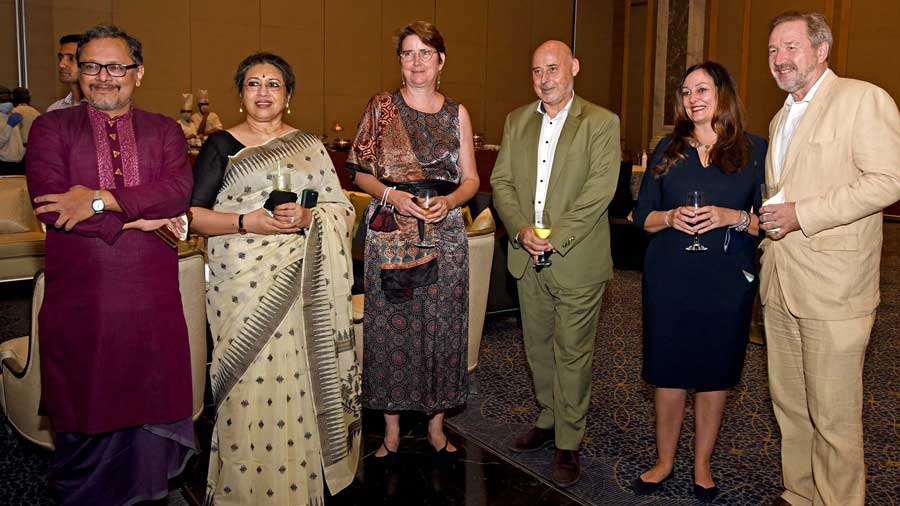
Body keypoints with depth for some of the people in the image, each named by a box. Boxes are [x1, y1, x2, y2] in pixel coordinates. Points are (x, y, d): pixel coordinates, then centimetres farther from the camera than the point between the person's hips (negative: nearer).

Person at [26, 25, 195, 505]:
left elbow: (179, 190, -8)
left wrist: (100, 200, -15)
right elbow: (48, 203, -9)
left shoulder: (165, 131, 10)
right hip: (79, 300, 0)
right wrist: (141, 217, -12)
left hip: (152, 299, 1)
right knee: (86, 412, 10)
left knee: (152, 405, 8)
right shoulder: (50, 128, 6)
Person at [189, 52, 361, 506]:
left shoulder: (310, 146, 14)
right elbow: (193, 213, 1)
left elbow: (342, 209, 9)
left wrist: (307, 217, -10)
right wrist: (247, 221, -13)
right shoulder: (221, 145, 7)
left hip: (301, 286, 2)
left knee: (298, 380, 3)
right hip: (243, 285, -2)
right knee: (248, 387, -2)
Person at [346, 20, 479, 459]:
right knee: (391, 326, 2)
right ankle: (392, 427, 19)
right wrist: (391, 195, -14)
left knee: (440, 326, 6)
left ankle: (436, 423, 23)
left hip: (444, 236, 2)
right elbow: (360, 171, 4)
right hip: (390, 236, -1)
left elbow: (471, 179, 9)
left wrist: (449, 201, -12)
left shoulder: (457, 114, 8)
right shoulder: (381, 108, 4)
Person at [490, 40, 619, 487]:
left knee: (572, 353, 3)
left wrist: (555, 237, -18)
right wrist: (521, 230, -11)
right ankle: (549, 420, 35)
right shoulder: (516, 121, 12)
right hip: (528, 260, 5)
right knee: (538, 347, 16)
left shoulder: (601, 123, -2)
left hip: (577, 260, -4)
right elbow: (501, 182, 6)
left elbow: (600, 189, -12)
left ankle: (568, 443, 17)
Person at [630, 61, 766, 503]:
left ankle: (702, 466, 26)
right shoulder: (668, 150, 9)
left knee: (714, 374, 8)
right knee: (668, 372, 6)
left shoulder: (754, 150, 3)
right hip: (669, 277, 1)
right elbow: (642, 215, 9)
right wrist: (671, 217, -11)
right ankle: (664, 461, 24)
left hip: (727, 281, -1)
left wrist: (735, 218, -16)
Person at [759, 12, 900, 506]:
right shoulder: (781, 119, 20)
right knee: (789, 405, 16)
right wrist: (768, 224, 12)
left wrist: (802, 214, -18)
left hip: (832, 289, -8)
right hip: (779, 288, 8)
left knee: (834, 418, 1)